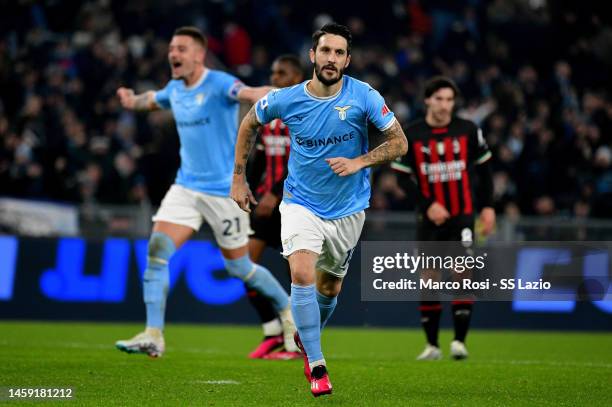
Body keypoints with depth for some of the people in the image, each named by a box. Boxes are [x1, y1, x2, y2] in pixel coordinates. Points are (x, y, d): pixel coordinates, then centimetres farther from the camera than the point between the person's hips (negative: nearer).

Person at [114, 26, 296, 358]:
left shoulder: (218, 84, -16)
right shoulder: (174, 89, 7)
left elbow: (250, 93, -38)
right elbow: (153, 99, 33)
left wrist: (263, 96, -58)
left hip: (224, 190, -6)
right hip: (186, 187, 6)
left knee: (240, 268, 5)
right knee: (157, 250, -12)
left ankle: (288, 312, 31)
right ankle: (153, 336, -12)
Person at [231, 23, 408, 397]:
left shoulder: (363, 97, -14)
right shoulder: (286, 99, -12)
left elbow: (399, 142, -8)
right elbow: (249, 124, 8)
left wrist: (359, 162, -23)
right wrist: (239, 179, 8)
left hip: (348, 209, 1)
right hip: (301, 203, -1)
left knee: (329, 288, 14)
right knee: (302, 274, -23)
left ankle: (307, 338, 46)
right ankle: (317, 366, -15)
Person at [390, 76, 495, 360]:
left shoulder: (468, 131, -1)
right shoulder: (411, 135, -4)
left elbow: (483, 168, 9)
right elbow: (403, 177, -3)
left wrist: (487, 206, 5)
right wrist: (428, 205, -14)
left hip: (462, 215, 0)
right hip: (429, 218, 0)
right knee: (428, 280, 2)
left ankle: (459, 340, -8)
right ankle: (432, 345, 11)